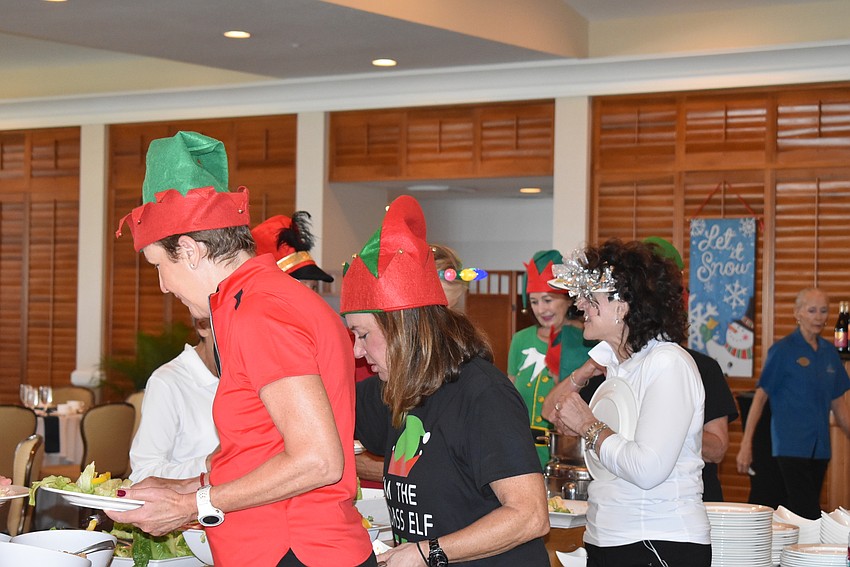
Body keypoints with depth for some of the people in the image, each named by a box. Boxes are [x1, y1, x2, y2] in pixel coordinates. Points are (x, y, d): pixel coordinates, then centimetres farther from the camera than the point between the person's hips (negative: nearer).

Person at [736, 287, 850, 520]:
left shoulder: (829, 352, 11)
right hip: (791, 446, -6)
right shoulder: (783, 350, -6)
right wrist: (746, 444, -12)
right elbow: (760, 396, -7)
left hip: (820, 447, 6)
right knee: (808, 517, -13)